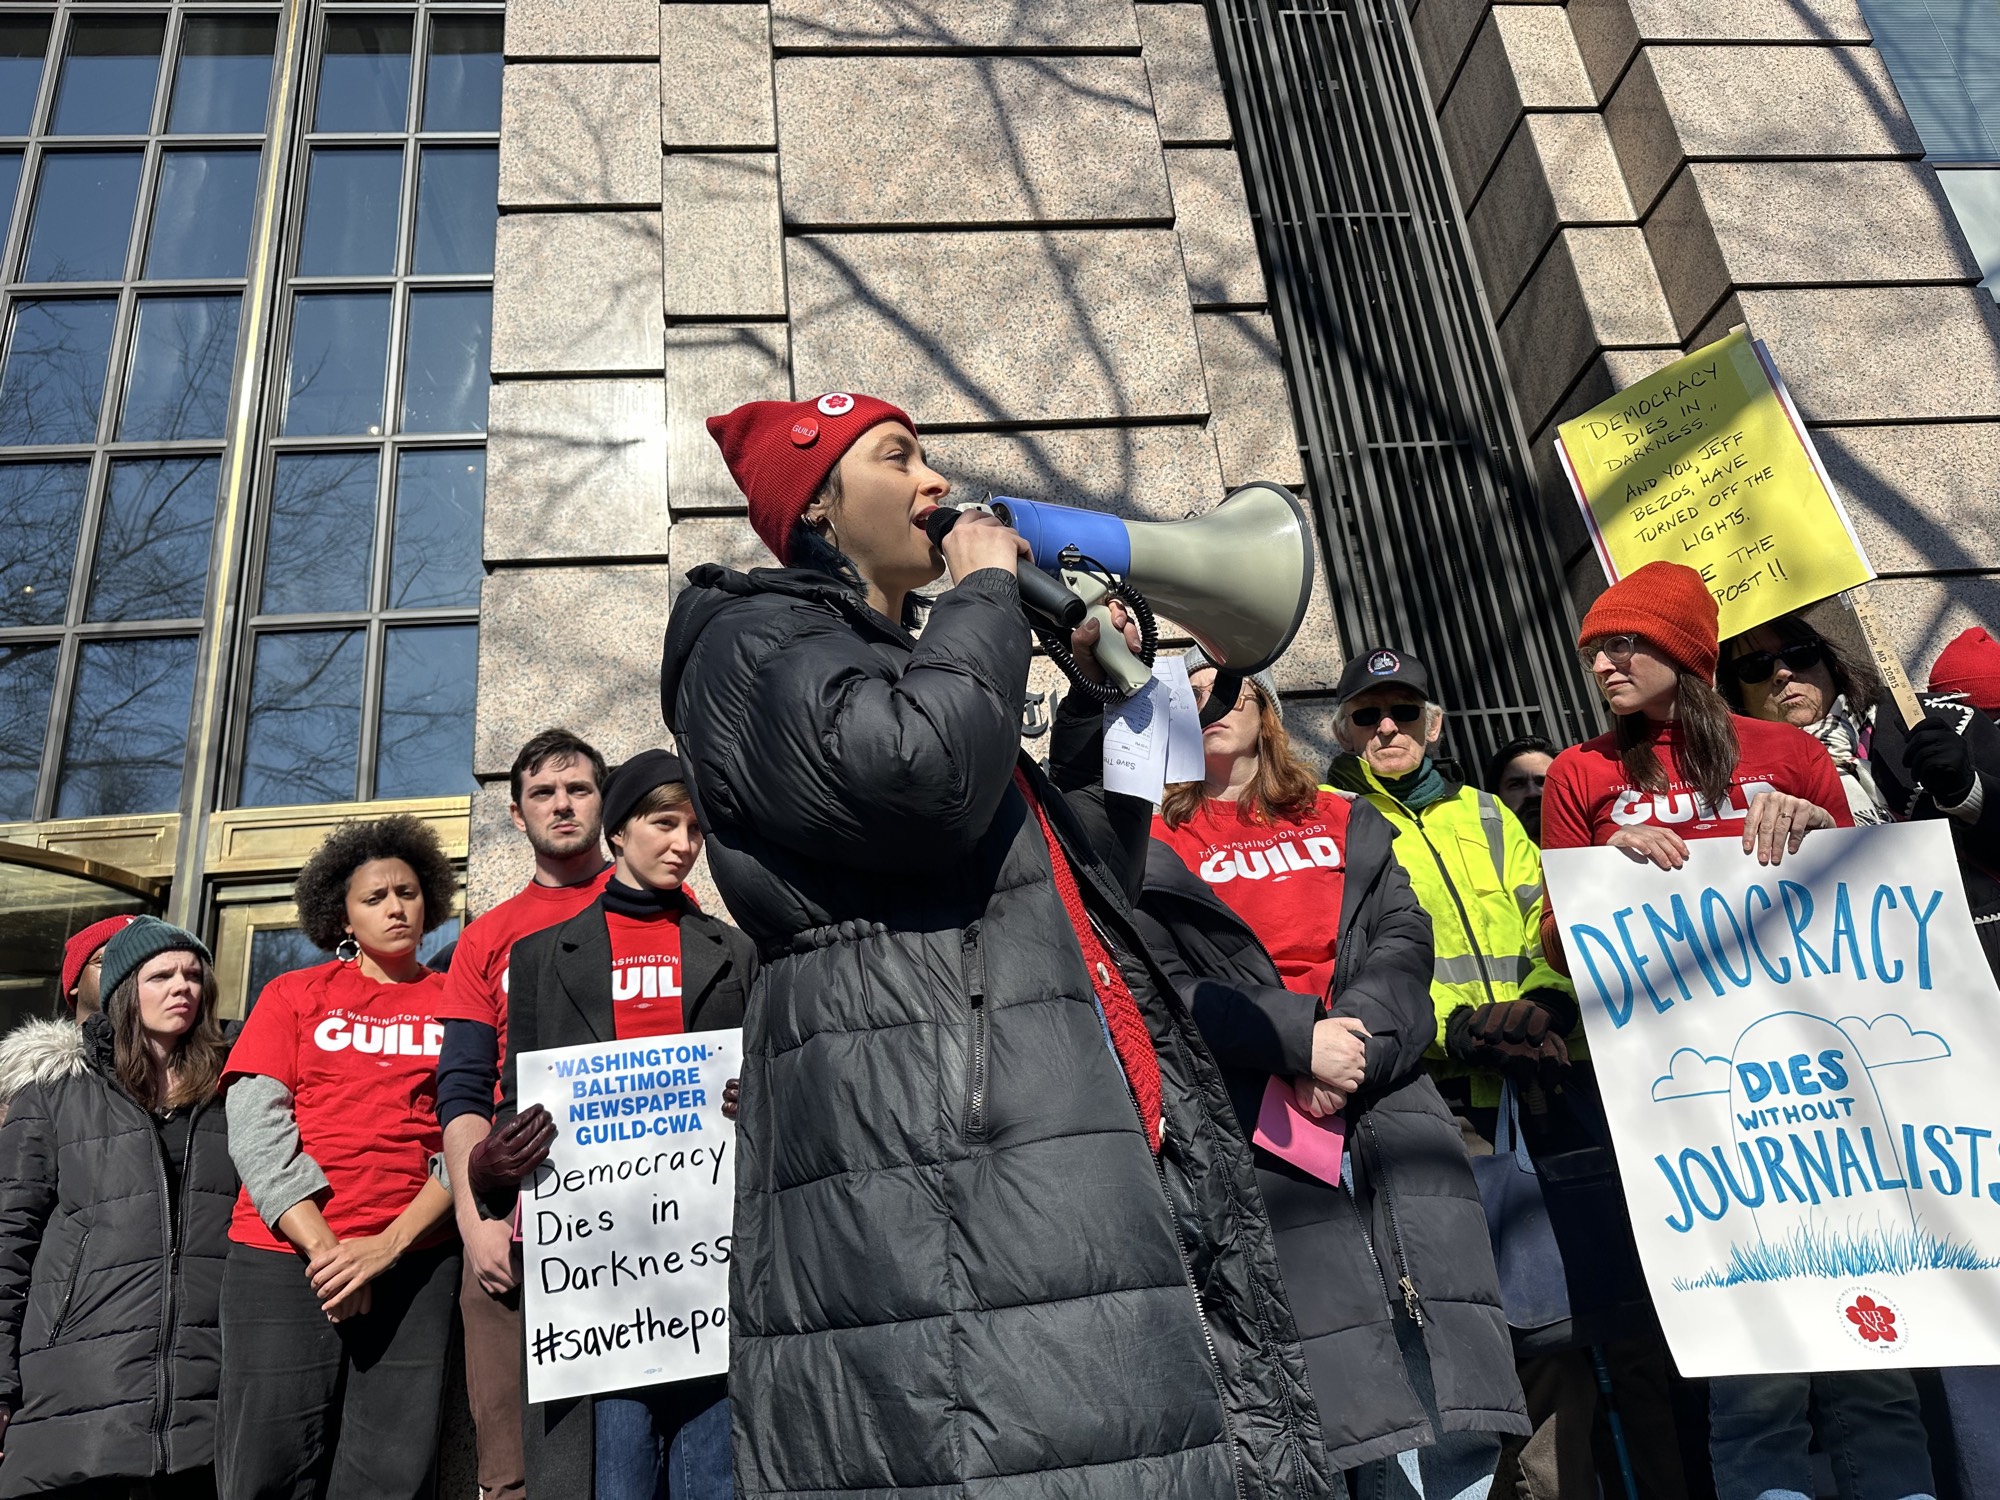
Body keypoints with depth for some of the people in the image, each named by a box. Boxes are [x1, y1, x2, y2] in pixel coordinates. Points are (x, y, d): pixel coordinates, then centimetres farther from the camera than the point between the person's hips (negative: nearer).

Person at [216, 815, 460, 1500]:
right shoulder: (293, 995, 10)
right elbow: (257, 1130, 0)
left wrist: (389, 1244, -12)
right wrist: (325, 1247, -10)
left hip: (414, 1259, 0)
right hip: (286, 1255, 0)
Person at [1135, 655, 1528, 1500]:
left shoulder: (1347, 825, 21)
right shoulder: (1149, 850, 8)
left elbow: (1404, 939, 8)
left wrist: (1358, 1037, -10)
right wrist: (1297, 1038, -13)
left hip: (1386, 1094, 4)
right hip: (1261, 1116, -3)